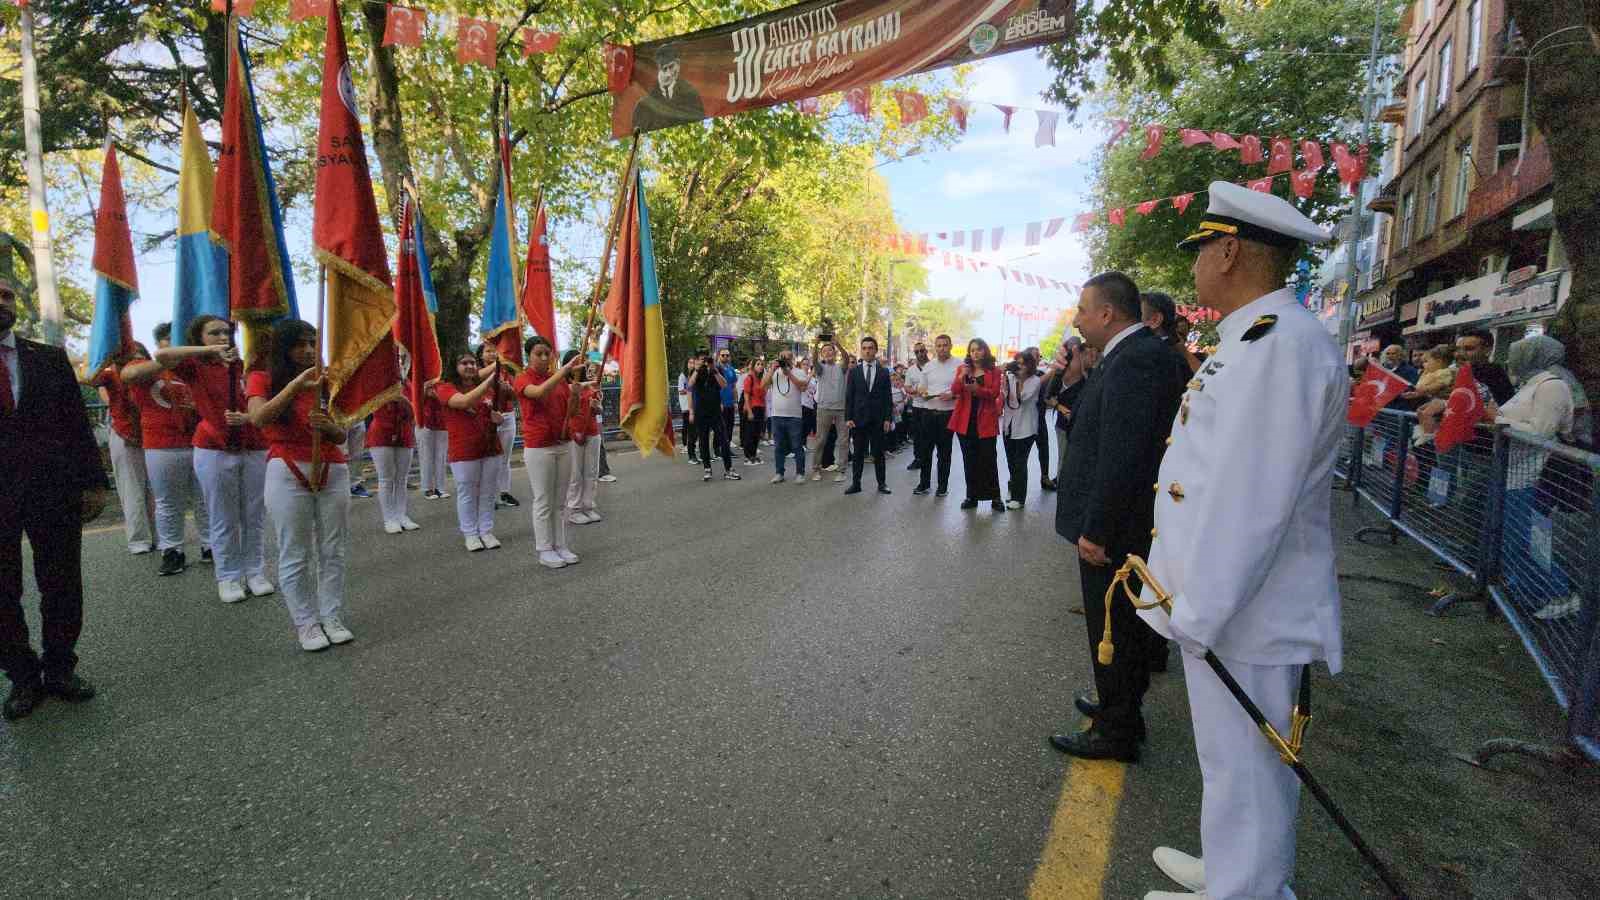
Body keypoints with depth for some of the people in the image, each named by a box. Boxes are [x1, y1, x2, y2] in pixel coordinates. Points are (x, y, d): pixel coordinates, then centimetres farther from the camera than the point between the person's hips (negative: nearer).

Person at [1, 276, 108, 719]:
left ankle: (60, 668, 23)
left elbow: (77, 422, 4)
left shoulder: (50, 358, 5)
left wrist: (93, 482, -1)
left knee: (62, 586, 8)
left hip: (53, 490, 1)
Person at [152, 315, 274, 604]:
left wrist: (247, 418, -15)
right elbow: (161, 356, -19)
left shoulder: (246, 367, 5)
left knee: (253, 517, 7)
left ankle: (255, 571, 18)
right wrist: (209, 350, -17)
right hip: (214, 452, -2)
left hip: (254, 450, 2)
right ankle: (228, 577, 14)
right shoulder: (195, 367, 0)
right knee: (223, 520, 5)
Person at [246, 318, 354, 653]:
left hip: (333, 471, 3)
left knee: (333, 551, 5)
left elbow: (342, 436, 8)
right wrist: (295, 384, -24)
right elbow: (258, 418, -18)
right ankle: (306, 623, 10)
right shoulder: (262, 379, 3)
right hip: (288, 473, -3)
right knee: (295, 555, 1)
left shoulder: (326, 382, 11)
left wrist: (328, 426, -15)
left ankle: (332, 617, 14)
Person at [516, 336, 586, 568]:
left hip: (563, 445, 5)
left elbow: (570, 411, 8)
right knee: (543, 502, 1)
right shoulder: (523, 379, -5)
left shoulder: (559, 378, 10)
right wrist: (566, 369, -35)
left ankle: (561, 546, 19)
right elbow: (539, 392, -29)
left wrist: (575, 392, -11)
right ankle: (545, 551, 10)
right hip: (538, 448, -5)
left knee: (559, 501, 11)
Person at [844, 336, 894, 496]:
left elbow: (888, 397, 3)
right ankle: (855, 483, 12)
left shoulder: (884, 372, 5)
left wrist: (888, 418, -4)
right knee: (857, 453, 5)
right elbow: (849, 396, 3)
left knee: (879, 453, 5)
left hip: (877, 419, 0)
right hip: (858, 418, 0)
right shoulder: (854, 371, 5)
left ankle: (882, 483, 14)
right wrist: (848, 418, -4)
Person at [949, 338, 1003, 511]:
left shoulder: (993, 371, 2)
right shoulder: (962, 369, 9)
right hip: (965, 420, 3)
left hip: (985, 420, -2)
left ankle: (995, 497, 7)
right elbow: (954, 391, -3)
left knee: (988, 459, -1)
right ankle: (972, 496, 14)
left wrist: (977, 389, -27)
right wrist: (961, 377, -21)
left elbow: (994, 393, -11)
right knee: (969, 460, 7)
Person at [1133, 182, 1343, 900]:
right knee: (1235, 760, 24)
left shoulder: (1279, 344, -22)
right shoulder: (1254, 340, 11)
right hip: (1226, 601, 10)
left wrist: (1198, 616, -21)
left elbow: (1248, 503, -26)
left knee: (1242, 768, 8)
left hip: (1241, 615, -10)